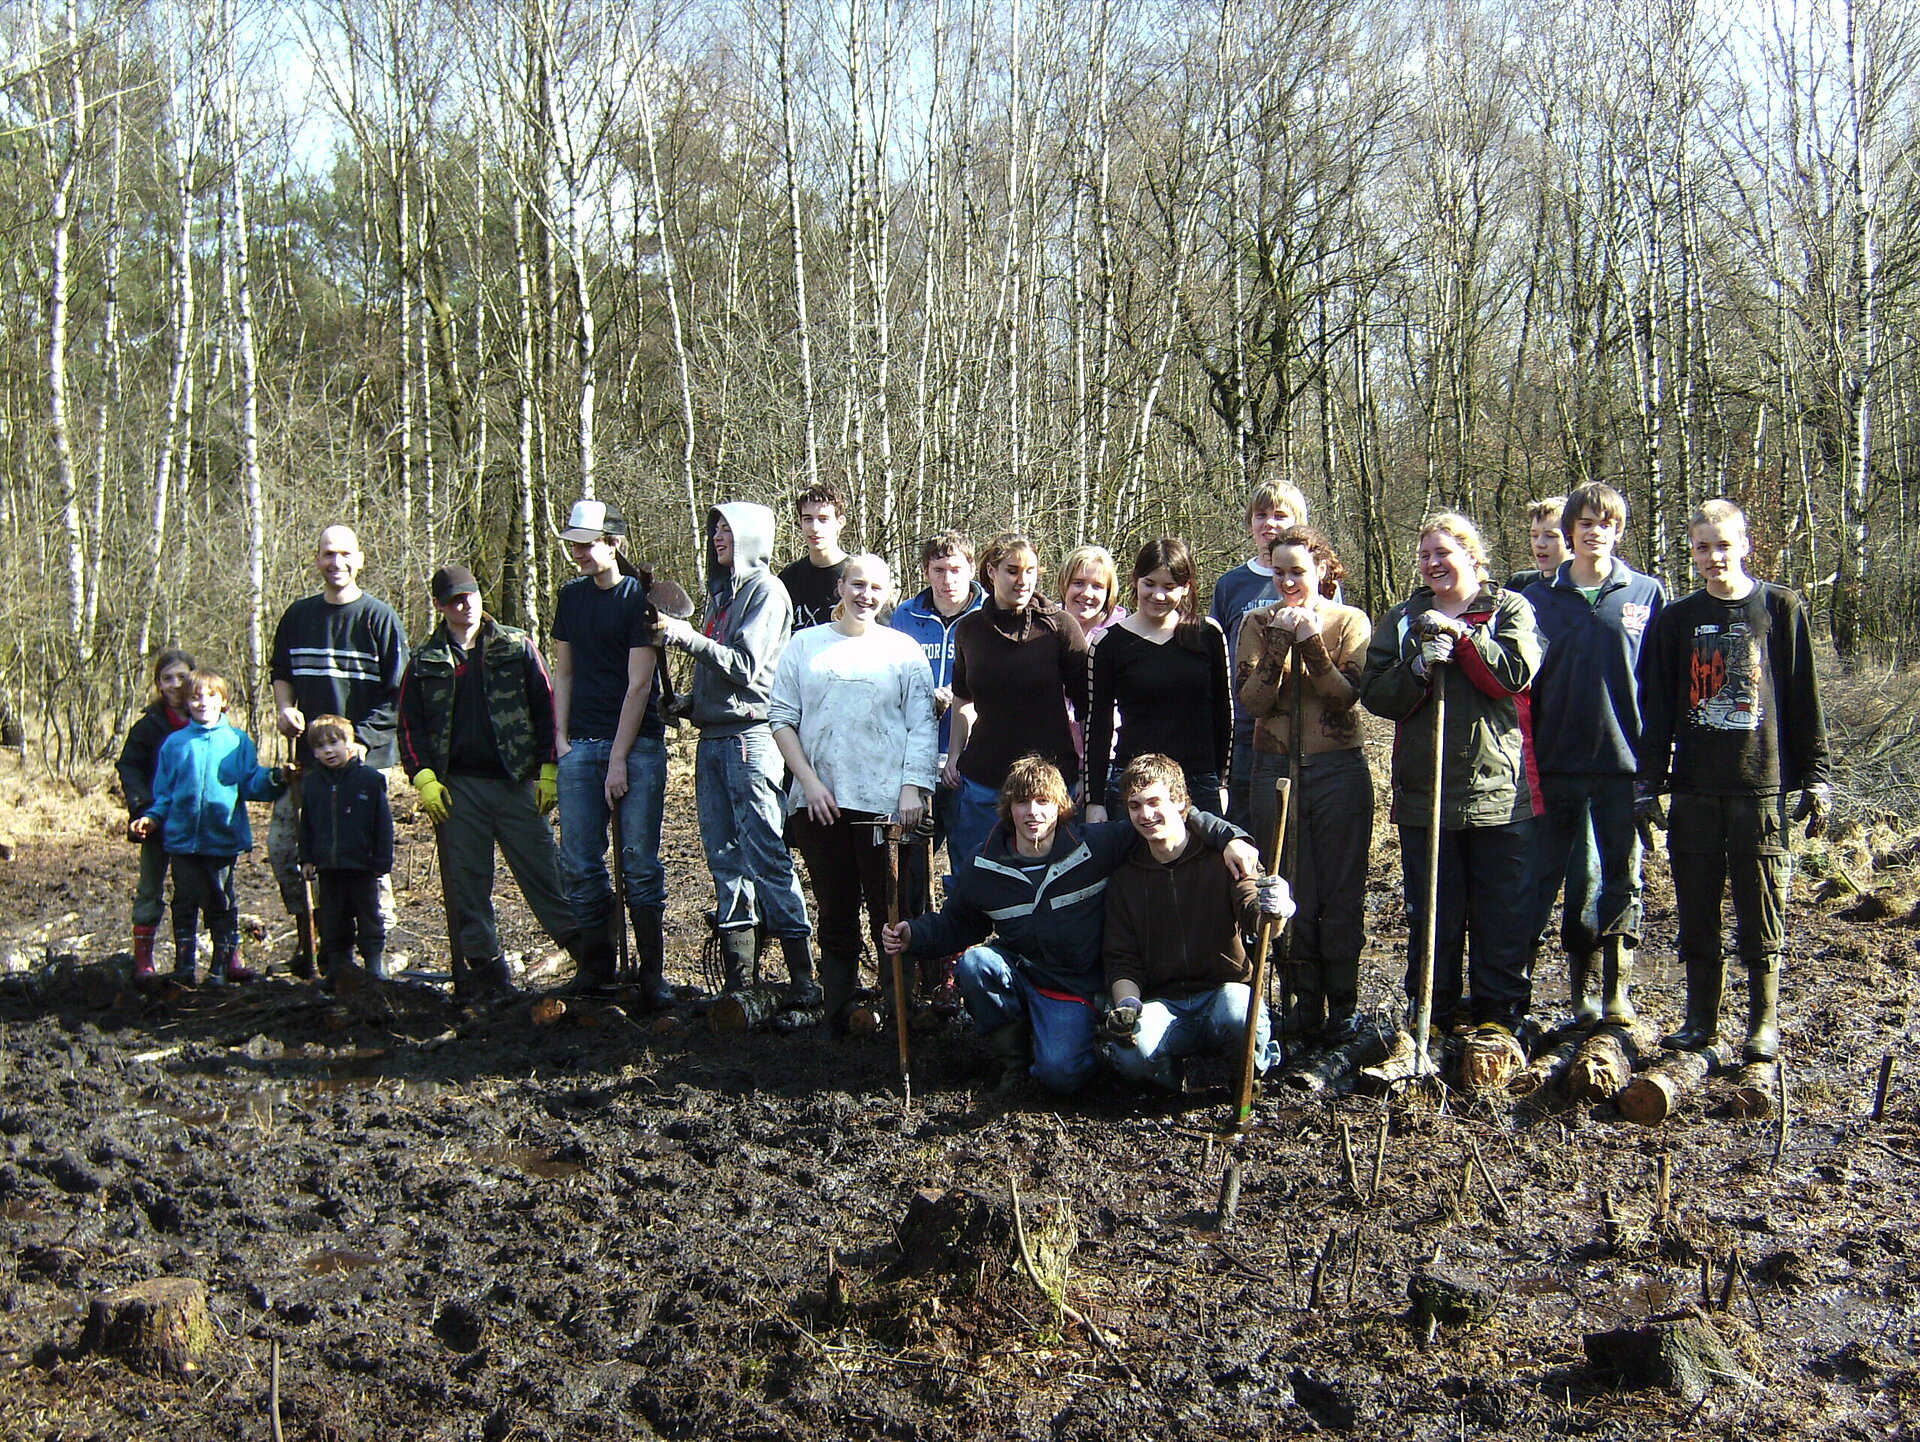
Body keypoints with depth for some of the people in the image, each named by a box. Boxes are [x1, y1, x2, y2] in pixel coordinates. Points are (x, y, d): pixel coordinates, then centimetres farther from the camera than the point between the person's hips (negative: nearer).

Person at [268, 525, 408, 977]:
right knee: (282, 847, 4)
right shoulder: (298, 615, 11)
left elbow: (397, 693, -5)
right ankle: (307, 942, 20)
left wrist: (360, 739, -14)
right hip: (307, 756, 5)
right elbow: (280, 672, 24)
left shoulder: (378, 617, -3)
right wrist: (284, 708, 4)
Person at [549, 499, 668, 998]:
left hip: (637, 745, -5)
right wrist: (561, 739, 6)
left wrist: (618, 760, -12)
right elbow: (563, 672, 17)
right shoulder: (571, 596, 13)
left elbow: (638, 685, -9)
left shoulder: (638, 596, -5)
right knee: (579, 863, 3)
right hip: (579, 746, 5)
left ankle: (652, 971, 4)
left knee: (640, 862, -4)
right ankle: (595, 964, 15)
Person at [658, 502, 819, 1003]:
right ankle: (737, 980, 11)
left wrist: (689, 638, -21)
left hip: (750, 735, -8)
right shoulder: (720, 591, 21)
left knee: (766, 857, -10)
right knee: (725, 859, 7)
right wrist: (689, 703, 11)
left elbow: (745, 665, -14)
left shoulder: (765, 590, -4)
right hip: (712, 738, 8)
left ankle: (802, 977, -8)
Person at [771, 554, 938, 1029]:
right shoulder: (805, 644, 11)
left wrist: (913, 788, -8)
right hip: (819, 802, 2)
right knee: (835, 911, 8)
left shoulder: (903, 649, 8)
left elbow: (922, 727, 4)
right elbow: (781, 717, 7)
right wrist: (810, 782, -3)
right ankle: (836, 1017, 15)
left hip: (885, 802, -2)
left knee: (890, 912, -1)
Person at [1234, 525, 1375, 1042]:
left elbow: (1349, 694, -12)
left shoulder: (1350, 622, 0)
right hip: (1276, 771, 2)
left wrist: (1311, 642, -21)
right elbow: (1251, 701, -6)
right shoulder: (1258, 623, 4)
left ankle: (1342, 1006, 12)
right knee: (1291, 895, 5)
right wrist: (1281, 643, -16)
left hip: (1340, 772, -1)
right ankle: (1304, 1003, 15)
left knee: (1341, 895, 2)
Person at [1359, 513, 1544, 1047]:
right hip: (1423, 792, 2)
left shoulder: (1509, 609, 6)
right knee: (1431, 917, 9)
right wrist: (1419, 668, -14)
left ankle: (1499, 1017, 14)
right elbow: (1376, 695, 2)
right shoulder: (1401, 619, 12)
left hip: (1499, 788, -2)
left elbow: (1516, 673, -11)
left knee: (1502, 913, 3)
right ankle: (1431, 1014, 19)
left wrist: (1460, 635, -13)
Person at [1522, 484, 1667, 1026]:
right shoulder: (1540, 597, 6)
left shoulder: (1647, 594, 5)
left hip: (1623, 760, -1)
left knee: (1622, 877, 6)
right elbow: (1524, 682, 7)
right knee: (1544, 874, 3)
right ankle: (1582, 985, 15)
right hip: (1558, 763, 1)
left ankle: (1617, 993, 15)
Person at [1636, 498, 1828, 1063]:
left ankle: (1764, 1023, 12)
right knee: (1696, 907, 5)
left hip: (1761, 783, -2)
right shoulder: (1677, 620, 9)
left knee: (1761, 909, 1)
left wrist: (1815, 776, 1)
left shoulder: (1782, 609, 4)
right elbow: (1656, 709, 9)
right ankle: (1701, 1019, 16)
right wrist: (1649, 782, 3)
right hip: (1694, 787, 2)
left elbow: (1804, 699, 4)